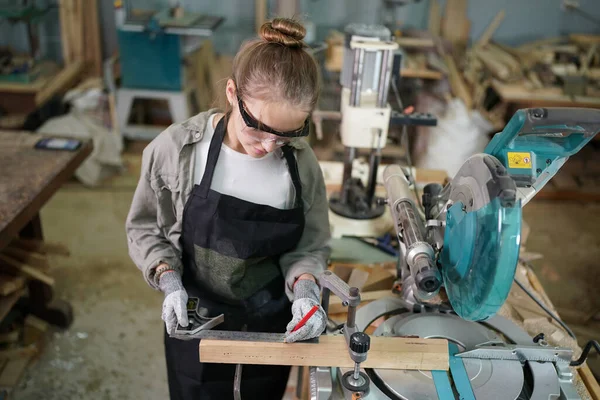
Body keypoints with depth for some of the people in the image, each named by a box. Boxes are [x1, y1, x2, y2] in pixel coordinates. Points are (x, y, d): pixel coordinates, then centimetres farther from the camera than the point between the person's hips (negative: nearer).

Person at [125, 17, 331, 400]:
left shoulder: (302, 163, -17)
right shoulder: (177, 148, -21)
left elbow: (310, 246, -6)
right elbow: (145, 227, -7)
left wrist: (304, 288, -25)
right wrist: (170, 282, -21)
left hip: (273, 315, 2)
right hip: (195, 315, -1)